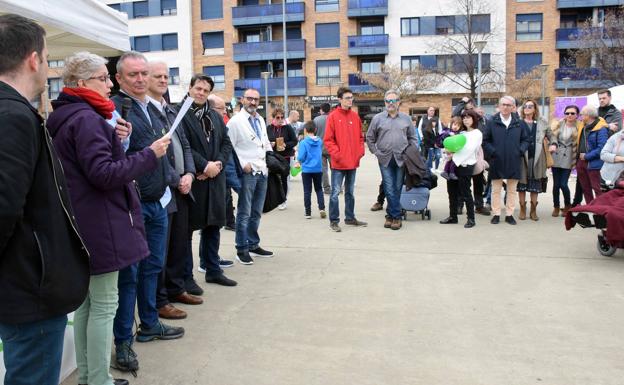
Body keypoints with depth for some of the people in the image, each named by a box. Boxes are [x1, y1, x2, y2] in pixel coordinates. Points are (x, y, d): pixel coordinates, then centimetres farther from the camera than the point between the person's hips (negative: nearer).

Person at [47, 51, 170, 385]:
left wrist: (113, 141, 9)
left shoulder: (63, 117, 15)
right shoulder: (86, 118, -16)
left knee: (86, 301, 16)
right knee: (104, 305, -2)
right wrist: (150, 154, -18)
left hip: (80, 224, 10)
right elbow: (104, 173, -24)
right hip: (98, 224, -10)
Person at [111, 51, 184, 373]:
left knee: (153, 266, 16)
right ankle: (123, 341, 13)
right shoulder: (114, 108, -10)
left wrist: (169, 179, 17)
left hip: (158, 202, 7)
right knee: (129, 272, 1)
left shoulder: (153, 109, 15)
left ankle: (149, 323, 32)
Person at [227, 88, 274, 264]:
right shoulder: (235, 121, -7)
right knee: (244, 213, -1)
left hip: (262, 171, 7)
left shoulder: (261, 120, 16)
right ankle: (242, 249, 8)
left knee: (256, 212, 14)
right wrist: (242, 164, -15)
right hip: (247, 172, -7)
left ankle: (253, 245, 26)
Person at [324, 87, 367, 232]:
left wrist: (360, 151, 2)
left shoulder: (355, 116, 9)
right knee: (335, 192, -1)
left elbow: (360, 136, 15)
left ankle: (350, 217, 25)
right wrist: (336, 154, -16)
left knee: (350, 192, 15)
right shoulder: (333, 116, -7)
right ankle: (334, 221, 7)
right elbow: (328, 140, -9)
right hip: (338, 163, -5)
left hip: (353, 161, 6)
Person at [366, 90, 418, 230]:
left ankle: (391, 215, 15)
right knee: (389, 189, -4)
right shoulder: (377, 118, 4)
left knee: (398, 189, 4)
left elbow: (413, 137, 14)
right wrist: (376, 153, 2)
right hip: (385, 160, -1)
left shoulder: (406, 118, 9)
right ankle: (396, 216, 6)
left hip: (401, 159, 1)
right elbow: (369, 138, 10)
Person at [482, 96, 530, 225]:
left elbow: (526, 140, 10)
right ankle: (496, 214, 15)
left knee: (512, 190, 8)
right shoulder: (491, 122, 0)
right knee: (496, 190, 6)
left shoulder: (519, 123, 5)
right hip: (497, 162, -1)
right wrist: (492, 152, -11)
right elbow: (485, 141, 1)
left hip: (513, 162, 2)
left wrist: (521, 151, -5)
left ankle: (509, 214, 17)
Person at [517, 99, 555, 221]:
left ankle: (533, 210, 16)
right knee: (522, 185, 4)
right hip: (522, 157, -2)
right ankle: (522, 210, 14)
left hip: (536, 158, 2)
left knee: (535, 186, 6)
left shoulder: (542, 123, 10)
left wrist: (553, 144, 0)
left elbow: (550, 135, 18)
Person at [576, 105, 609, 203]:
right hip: (581, 161, 8)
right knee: (585, 188, 15)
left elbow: (601, 148, -20)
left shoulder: (601, 129, -15)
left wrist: (586, 156, -16)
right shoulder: (583, 127, 9)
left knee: (597, 188, -2)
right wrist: (579, 156, 9)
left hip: (593, 163, -8)